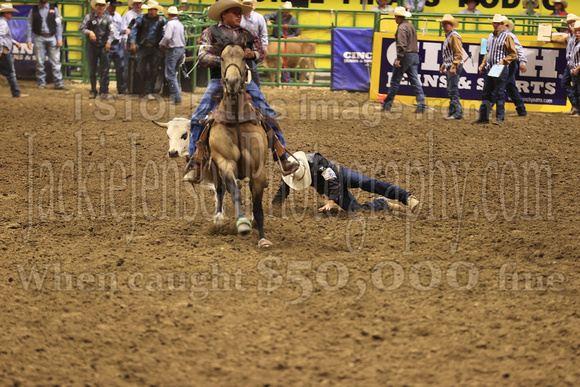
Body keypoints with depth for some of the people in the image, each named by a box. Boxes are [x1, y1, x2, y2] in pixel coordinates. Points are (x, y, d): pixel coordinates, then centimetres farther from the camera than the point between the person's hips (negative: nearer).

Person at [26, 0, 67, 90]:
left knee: (55, 61, -4)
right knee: (40, 62, 0)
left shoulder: (54, 9, 8)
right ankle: (41, 83, 9)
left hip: (51, 38, 0)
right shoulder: (34, 10, 7)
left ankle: (58, 84, -3)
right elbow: (29, 25, 7)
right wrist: (29, 40, 0)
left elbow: (58, 24, 6)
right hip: (39, 38, 0)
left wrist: (59, 39, -2)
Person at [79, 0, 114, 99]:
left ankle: (103, 91, 3)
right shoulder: (89, 17, 4)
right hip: (92, 46, 1)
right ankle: (93, 91, 13)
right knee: (92, 70, 6)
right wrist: (89, 32, -18)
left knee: (104, 70, -3)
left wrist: (109, 42, -12)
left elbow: (111, 31, 3)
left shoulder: (108, 18, 5)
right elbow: (81, 29, 0)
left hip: (104, 47, -1)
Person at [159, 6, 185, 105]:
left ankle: (177, 98, -13)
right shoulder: (180, 24, 16)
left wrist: (161, 45, -3)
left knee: (170, 75, -7)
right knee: (174, 74, 17)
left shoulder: (170, 23, -11)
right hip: (181, 49, 9)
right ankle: (173, 95, 18)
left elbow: (167, 37, -22)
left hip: (173, 50, -9)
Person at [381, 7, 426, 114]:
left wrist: (398, 59, -22)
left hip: (405, 56, -8)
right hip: (415, 56, 8)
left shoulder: (402, 28, -13)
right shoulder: (411, 26, 16)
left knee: (395, 81, 0)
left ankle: (387, 105, 7)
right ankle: (421, 105, -3)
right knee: (415, 81, 4)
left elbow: (401, 45, -21)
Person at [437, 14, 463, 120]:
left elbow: (459, 54, -20)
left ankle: (457, 113, -10)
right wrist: (443, 66, 26)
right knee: (450, 91, 12)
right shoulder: (448, 36, 19)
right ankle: (452, 113, 17)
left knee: (453, 91, -11)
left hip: (455, 67, -11)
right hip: (449, 66, 11)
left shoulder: (454, 36, -13)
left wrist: (454, 67, -25)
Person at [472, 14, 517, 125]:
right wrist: (483, 64, 13)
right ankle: (483, 117, 12)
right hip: (489, 69, 7)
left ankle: (500, 118, 2)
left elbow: (513, 54, -7)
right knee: (486, 94, 8)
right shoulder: (491, 36, 15)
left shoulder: (507, 37, -5)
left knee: (499, 94, -3)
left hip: (501, 70, -7)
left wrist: (503, 61, -19)